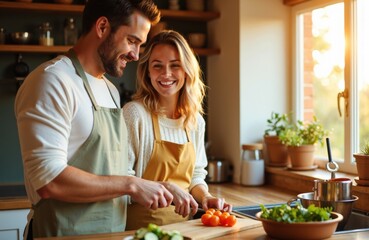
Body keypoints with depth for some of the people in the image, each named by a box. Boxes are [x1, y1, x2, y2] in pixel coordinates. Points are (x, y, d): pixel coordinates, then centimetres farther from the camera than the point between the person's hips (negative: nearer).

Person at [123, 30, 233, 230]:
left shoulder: (196, 121, 8)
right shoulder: (135, 113, -10)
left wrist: (205, 197, -1)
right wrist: (166, 188, -21)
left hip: (184, 221, 5)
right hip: (143, 222, -5)